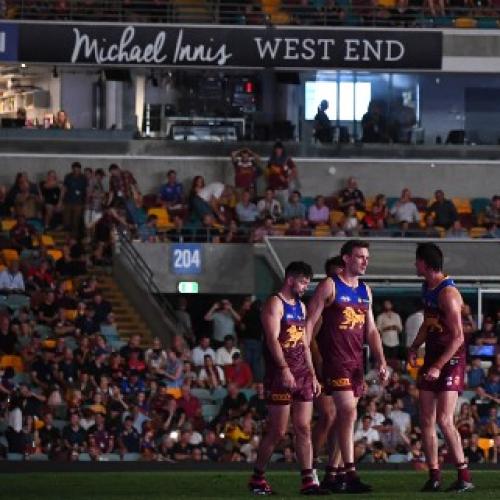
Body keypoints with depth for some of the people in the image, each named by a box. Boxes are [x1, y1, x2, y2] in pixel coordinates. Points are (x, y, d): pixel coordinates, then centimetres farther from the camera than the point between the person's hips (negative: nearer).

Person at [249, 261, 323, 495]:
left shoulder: (300, 307, 20)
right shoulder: (275, 304, -7)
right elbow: (272, 339, -18)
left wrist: (312, 375, 17)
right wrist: (284, 369, -27)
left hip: (302, 374, 8)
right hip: (281, 374, -8)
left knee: (304, 429, 1)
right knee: (278, 432, -5)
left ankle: (308, 480, -2)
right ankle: (257, 478, 8)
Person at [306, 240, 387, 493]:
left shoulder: (365, 291, 15)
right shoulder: (329, 286, -5)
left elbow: (371, 330, 18)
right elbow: (310, 322, -7)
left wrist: (381, 361, 7)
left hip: (356, 361, 7)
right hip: (334, 359, -7)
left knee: (344, 417, 7)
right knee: (348, 413, -17)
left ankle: (330, 475, 14)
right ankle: (350, 474, -18)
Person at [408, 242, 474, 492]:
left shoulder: (448, 293, -19)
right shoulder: (427, 288, 10)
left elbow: (458, 337, -20)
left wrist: (438, 367, -23)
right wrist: (414, 347, 10)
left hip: (451, 359, -9)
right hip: (432, 356, 9)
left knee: (444, 420, -15)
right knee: (426, 420, 5)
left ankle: (464, 477, -9)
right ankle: (434, 476, 10)